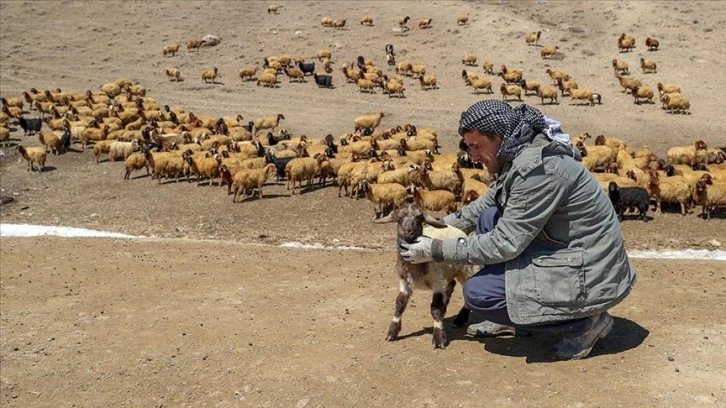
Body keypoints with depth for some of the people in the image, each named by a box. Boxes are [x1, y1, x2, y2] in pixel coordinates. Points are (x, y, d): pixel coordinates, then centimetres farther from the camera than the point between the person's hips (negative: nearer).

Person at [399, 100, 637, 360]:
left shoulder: (538, 168, -25)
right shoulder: (521, 154, 3)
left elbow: (505, 244, -23)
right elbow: (487, 203, 19)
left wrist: (436, 250, -16)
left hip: (589, 277, -10)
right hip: (567, 252, 10)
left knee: (477, 293, -12)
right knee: (489, 220, 10)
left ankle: (583, 320, -3)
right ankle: (515, 319, 17)